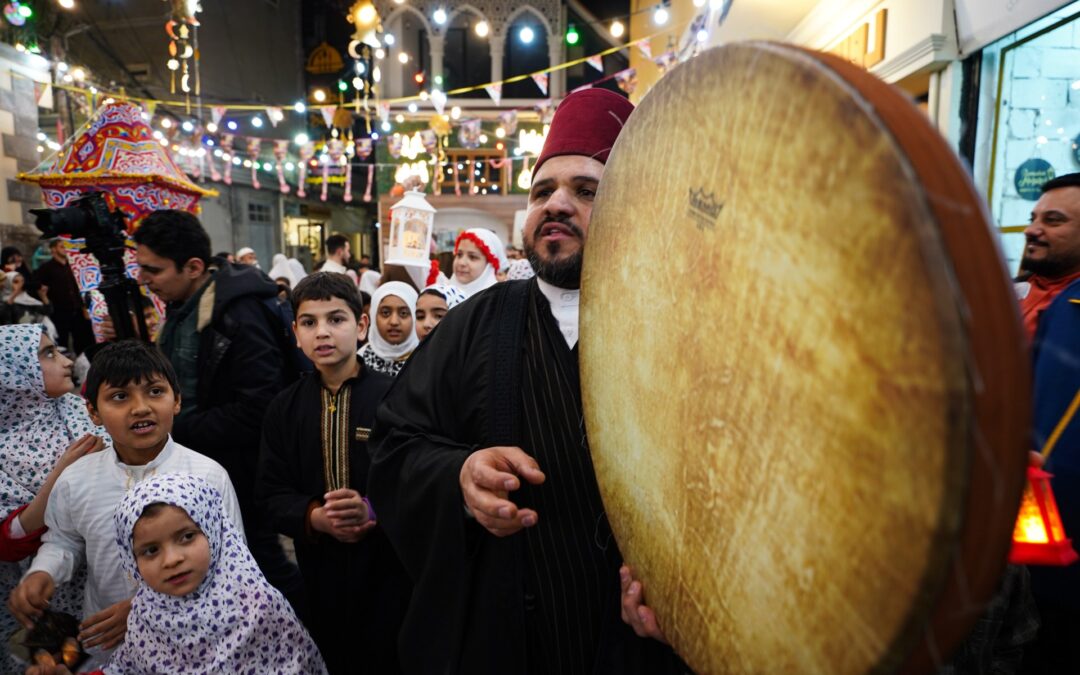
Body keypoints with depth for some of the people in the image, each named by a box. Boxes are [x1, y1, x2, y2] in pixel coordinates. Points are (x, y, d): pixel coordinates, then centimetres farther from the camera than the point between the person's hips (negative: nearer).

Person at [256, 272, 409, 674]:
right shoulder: (284, 408, 4)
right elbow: (272, 494, 3)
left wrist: (373, 510, -27)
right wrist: (314, 517, -16)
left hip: (390, 569, -3)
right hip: (321, 570, 3)